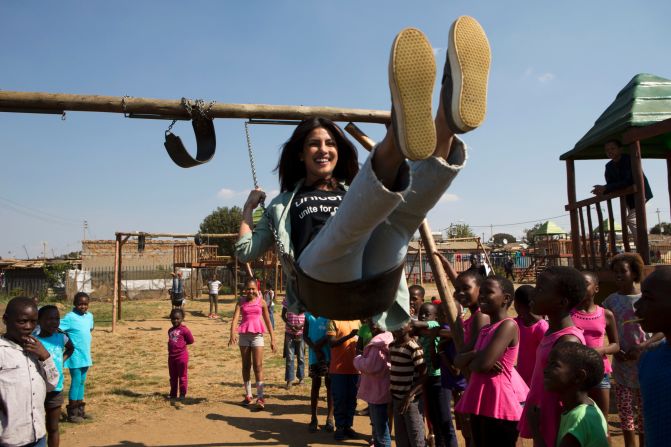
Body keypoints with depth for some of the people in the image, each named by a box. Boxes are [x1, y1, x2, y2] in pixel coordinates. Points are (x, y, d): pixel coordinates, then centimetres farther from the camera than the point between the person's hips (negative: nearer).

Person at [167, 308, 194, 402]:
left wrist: (182, 343, -5)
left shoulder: (184, 330, -11)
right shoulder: (170, 330, 10)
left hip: (182, 356, -7)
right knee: (173, 377, 15)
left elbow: (191, 341, -7)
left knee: (182, 376, 2)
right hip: (171, 356, 7)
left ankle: (182, 394, 9)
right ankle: (173, 394, 26)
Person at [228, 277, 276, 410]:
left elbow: (267, 321, 6)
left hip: (257, 335, -2)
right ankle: (248, 395, 21)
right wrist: (232, 333, -27)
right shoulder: (241, 301, 2)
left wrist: (272, 339, 6)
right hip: (243, 334, 2)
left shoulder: (261, 302, 1)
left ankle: (260, 398, -9)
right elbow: (235, 318, -11)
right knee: (246, 366, 10)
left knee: (258, 366, -8)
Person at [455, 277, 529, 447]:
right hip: (480, 401, 9)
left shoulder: (508, 326, -14)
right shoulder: (484, 329, 13)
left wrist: (469, 362, -2)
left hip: (499, 403, -9)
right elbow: (458, 361, 10)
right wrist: (475, 354, -11)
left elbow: (484, 363, -24)